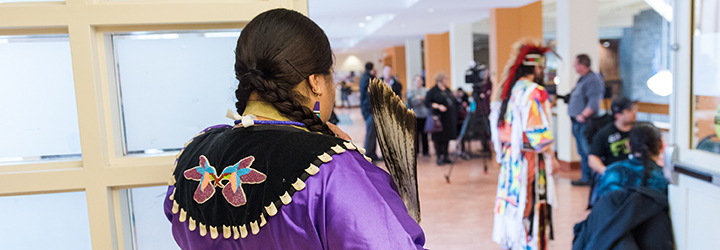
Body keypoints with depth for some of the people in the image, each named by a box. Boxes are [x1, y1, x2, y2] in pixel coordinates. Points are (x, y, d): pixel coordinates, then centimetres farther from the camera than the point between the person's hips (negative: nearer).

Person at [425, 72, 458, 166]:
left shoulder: (447, 89, 13)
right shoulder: (433, 91, -9)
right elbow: (427, 103, -13)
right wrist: (438, 106, -21)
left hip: (449, 118, 7)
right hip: (440, 117, -7)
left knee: (447, 137, 11)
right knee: (439, 138, -2)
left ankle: (445, 156, 22)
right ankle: (439, 157, 8)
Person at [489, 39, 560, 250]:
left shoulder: (506, 90, 9)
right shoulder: (535, 92, -15)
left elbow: (499, 126, 12)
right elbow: (539, 133, -19)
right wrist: (551, 155, -7)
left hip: (509, 157, 8)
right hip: (530, 160, -8)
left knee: (512, 204, 15)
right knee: (530, 208, 1)